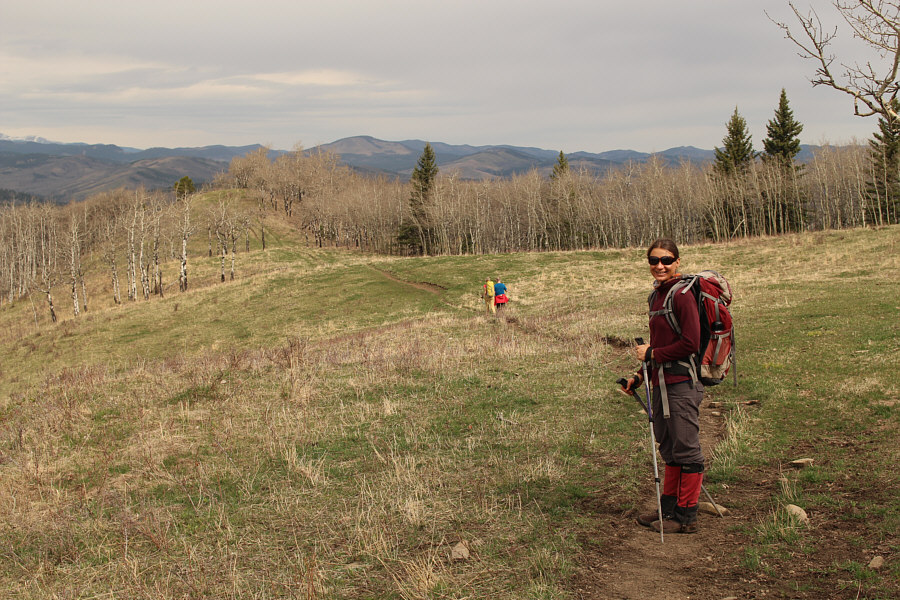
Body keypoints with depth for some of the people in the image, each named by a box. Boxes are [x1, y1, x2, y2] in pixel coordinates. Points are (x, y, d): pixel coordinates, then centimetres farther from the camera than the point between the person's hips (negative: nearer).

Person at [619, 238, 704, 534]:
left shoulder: (682, 295, -13)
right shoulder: (656, 295, 14)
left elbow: (690, 343, -18)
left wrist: (651, 354, -11)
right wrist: (641, 375, 15)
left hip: (682, 383, -9)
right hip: (662, 382, 9)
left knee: (686, 449, 0)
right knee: (669, 449, 17)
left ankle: (686, 517, 7)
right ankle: (669, 507, 28)